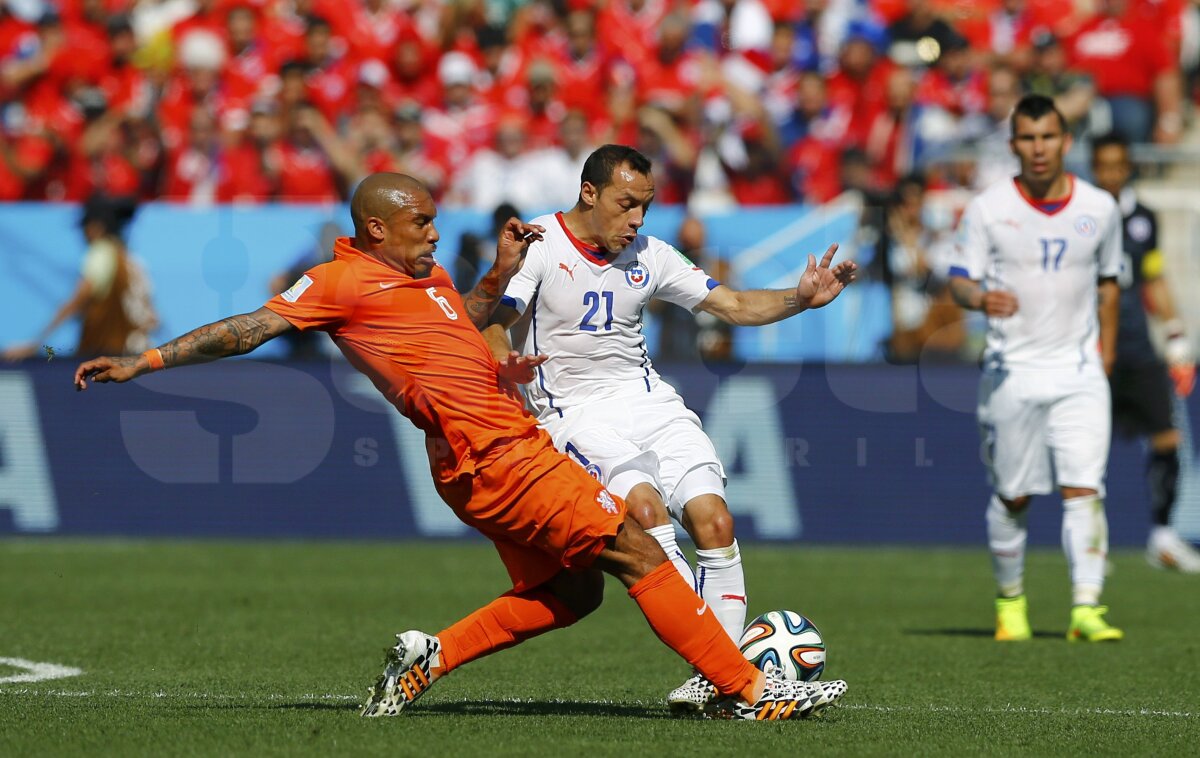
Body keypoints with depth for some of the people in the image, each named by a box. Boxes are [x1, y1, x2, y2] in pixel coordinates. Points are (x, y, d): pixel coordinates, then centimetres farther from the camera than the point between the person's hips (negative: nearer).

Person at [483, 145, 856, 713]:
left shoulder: (649, 256, 9)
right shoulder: (539, 246, -5)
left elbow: (734, 305, 9)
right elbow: (493, 326, -14)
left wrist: (801, 299, -8)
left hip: (647, 400, 5)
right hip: (575, 410, -5)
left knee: (713, 519, -13)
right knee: (644, 506, -29)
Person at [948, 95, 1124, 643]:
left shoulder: (1100, 208, 4)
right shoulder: (987, 209, -3)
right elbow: (959, 278, -3)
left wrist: (1106, 354, 14)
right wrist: (982, 298, -26)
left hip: (1079, 371, 1)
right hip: (1012, 371, -1)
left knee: (1084, 489, -12)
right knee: (1012, 496, 5)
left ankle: (1086, 608, -15)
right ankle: (1010, 600, 24)